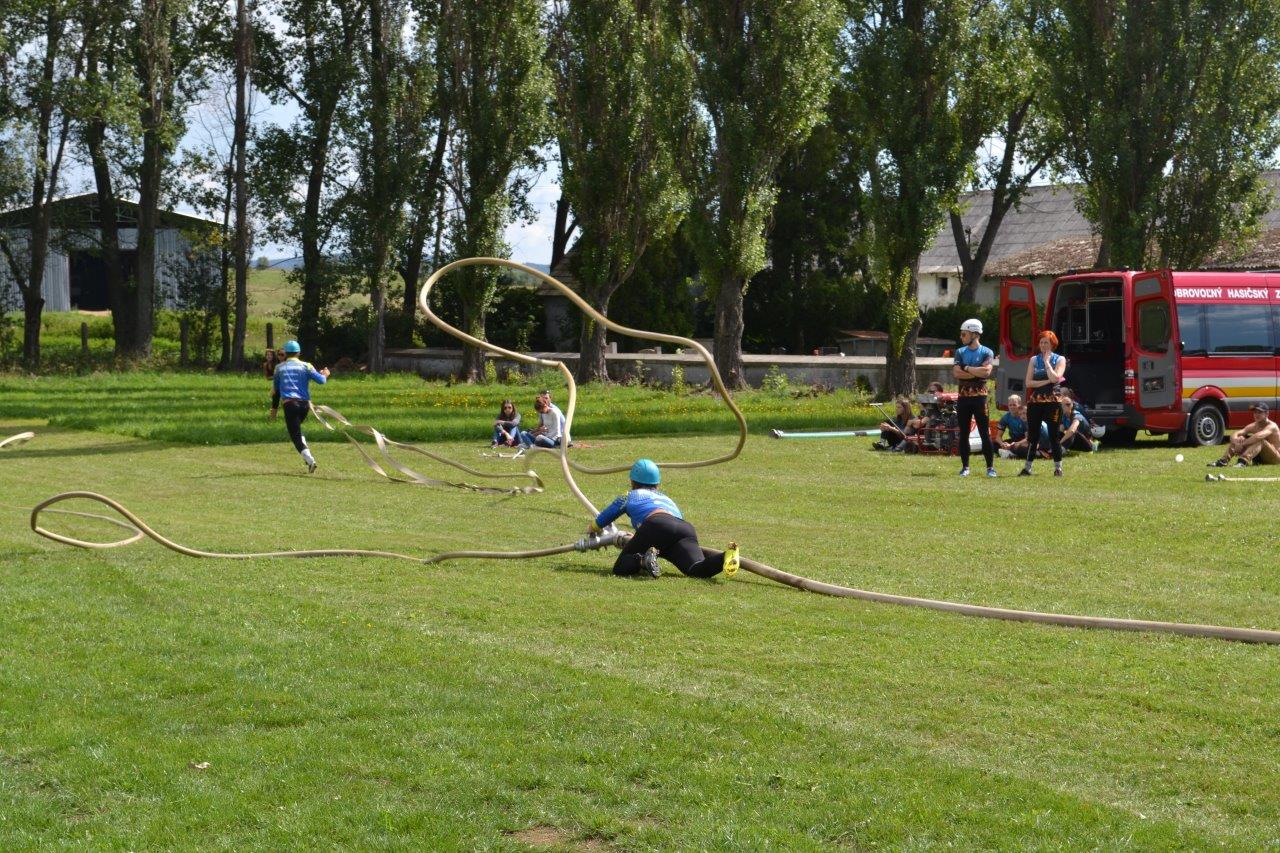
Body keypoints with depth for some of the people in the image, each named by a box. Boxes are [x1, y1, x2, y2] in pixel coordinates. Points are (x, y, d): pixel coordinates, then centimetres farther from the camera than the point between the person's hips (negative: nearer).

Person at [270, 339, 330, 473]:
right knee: (296, 428, 26)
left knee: (295, 434, -3)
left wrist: (274, 407, 25)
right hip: (305, 403, 3)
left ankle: (310, 460, -22)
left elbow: (275, 389, 16)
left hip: (289, 403, -3)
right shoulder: (305, 366, 7)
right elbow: (321, 380, -1)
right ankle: (306, 456, 11)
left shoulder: (279, 368, 11)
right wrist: (325, 374, 23)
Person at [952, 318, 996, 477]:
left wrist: (966, 368, -9)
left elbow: (986, 371, -17)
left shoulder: (986, 352, -1)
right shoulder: (960, 352, 8)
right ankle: (965, 467, 12)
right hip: (963, 397, 3)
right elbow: (956, 373, -6)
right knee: (963, 433, 5)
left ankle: (990, 467, 3)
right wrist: (977, 373, -12)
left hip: (980, 396, -3)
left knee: (985, 433, -3)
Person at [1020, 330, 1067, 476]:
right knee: (1032, 436, 4)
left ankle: (1058, 468, 6)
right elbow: (1028, 383, -1)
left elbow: (1055, 378, -15)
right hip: (1035, 401, 3)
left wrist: (1047, 361, -7)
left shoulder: (1060, 359, 2)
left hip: (1052, 401, -3)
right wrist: (1046, 381, -10)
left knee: (1053, 436, -1)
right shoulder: (1034, 359, 9)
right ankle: (1027, 468, 7)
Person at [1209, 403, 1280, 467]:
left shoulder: (1271, 426, -18)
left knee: (1259, 441, -34)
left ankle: (1243, 461, -53)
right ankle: (1224, 460, -24)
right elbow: (1234, 435, -9)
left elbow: (1258, 436, -40)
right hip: (1259, 459, 6)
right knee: (1239, 438, -7)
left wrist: (1242, 444, -39)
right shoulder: (1253, 426, 2)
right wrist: (1236, 441, -32)